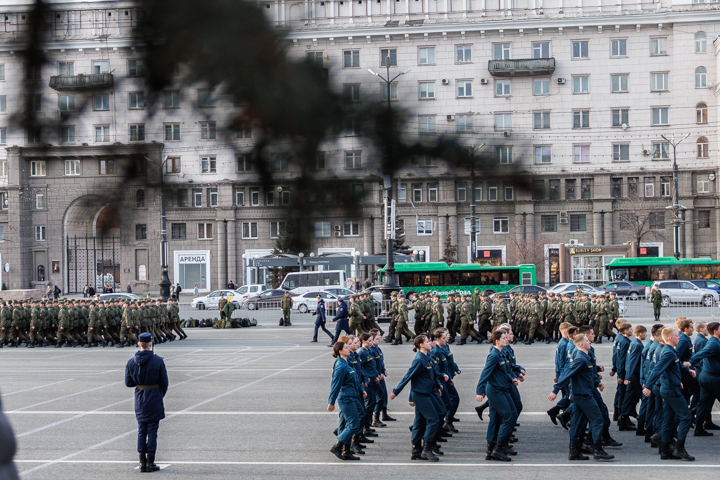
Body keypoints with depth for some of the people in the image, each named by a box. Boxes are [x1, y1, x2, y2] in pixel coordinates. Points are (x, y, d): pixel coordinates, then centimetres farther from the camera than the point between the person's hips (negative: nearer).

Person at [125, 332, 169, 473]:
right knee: (152, 431, 2)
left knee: (141, 431, 10)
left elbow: (128, 383, 0)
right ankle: (150, 463, 4)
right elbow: (165, 383, -7)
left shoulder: (131, 362, -3)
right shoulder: (158, 361, -12)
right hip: (154, 401, -3)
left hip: (140, 402, 3)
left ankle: (142, 463, 11)